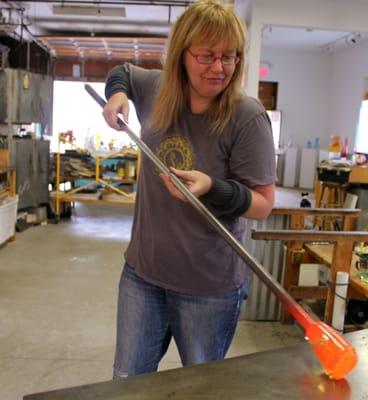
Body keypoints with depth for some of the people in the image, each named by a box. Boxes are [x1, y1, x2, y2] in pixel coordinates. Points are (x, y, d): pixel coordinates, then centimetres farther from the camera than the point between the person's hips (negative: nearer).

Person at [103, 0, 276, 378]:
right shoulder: (156, 89, -1)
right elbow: (121, 72, 22)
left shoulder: (247, 117, -17)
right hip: (142, 271, 4)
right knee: (128, 381, 18)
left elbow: (263, 204, -14)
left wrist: (211, 187, -31)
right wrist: (117, 93, 1)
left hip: (210, 286, -4)